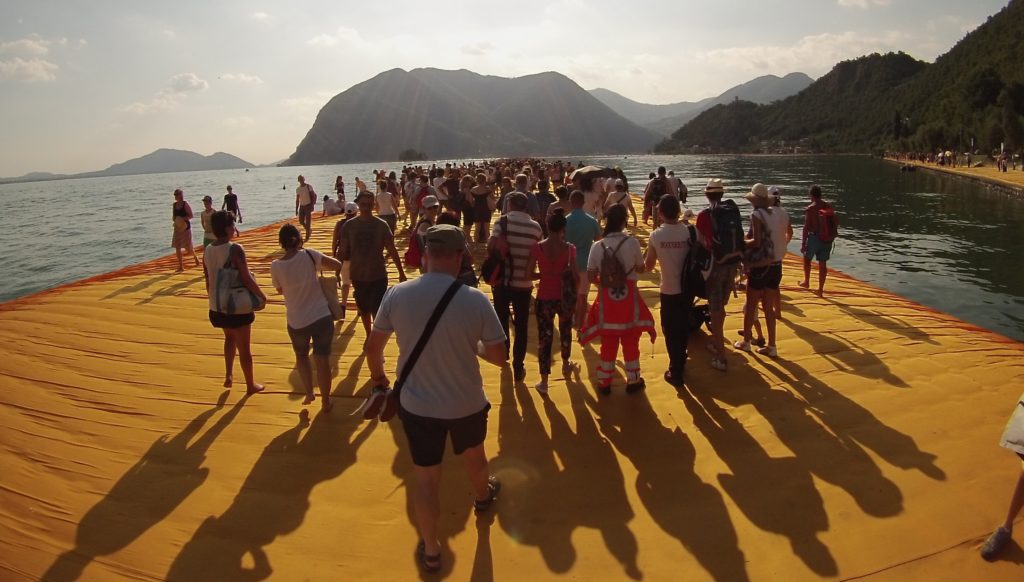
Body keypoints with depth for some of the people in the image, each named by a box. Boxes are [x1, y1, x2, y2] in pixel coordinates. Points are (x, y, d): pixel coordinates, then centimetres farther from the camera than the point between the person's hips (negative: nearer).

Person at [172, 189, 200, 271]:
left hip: (186, 227, -6)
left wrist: (183, 219, -24)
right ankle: (181, 266, 7)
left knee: (187, 247, -1)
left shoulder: (185, 204, -9)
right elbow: (173, 216, 15)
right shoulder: (174, 205, 8)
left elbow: (191, 215, -10)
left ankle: (195, 257, 31)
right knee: (177, 247, 1)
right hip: (177, 227, 6)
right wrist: (174, 220, -7)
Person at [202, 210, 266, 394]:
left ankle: (228, 376, 28)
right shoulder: (235, 249, -20)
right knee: (244, 347, 9)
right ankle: (250, 385, 23)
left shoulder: (208, 250, 1)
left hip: (217, 307, 6)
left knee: (230, 337, 31)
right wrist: (262, 296, -6)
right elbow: (246, 279, -21)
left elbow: (208, 280, 9)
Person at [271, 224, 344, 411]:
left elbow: (280, 290, 10)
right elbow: (338, 265, -5)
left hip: (296, 322, 1)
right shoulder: (309, 255, -10)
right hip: (321, 317, -1)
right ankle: (325, 402, 20)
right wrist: (318, 266, 10)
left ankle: (309, 392, 20)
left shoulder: (276, 266, -7)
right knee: (322, 360, 10)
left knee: (301, 356, 27)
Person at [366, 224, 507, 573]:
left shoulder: (396, 295, -16)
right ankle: (483, 496, 59)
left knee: (425, 477, 16)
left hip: (416, 404, 0)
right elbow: (499, 356, -13)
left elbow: (373, 347, -3)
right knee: (474, 456, 30)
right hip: (466, 403, 0)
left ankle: (430, 551, 32)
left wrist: (378, 376, 17)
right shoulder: (475, 300, -22)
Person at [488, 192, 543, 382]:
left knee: (502, 318, 22)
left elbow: (490, 247, -17)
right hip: (524, 282, 0)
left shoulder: (503, 222, -9)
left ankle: (503, 352, 42)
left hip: (503, 279, 0)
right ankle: (518, 366, 9)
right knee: (522, 326, 8)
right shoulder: (536, 227, -2)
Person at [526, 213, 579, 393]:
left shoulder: (537, 248, -10)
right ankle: (565, 364, 46)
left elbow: (529, 274, -7)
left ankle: (544, 381, 4)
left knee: (544, 337, 4)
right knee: (565, 331, 25)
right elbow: (575, 275, -11)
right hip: (564, 298, 1)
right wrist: (575, 290, 7)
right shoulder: (569, 248, -11)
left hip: (544, 298, -1)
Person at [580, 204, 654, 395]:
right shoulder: (632, 242, -12)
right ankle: (633, 381, 26)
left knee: (608, 342, 13)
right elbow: (640, 268, 0)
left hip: (606, 298, 1)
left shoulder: (598, 246, -8)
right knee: (630, 340, 14)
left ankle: (604, 382, 21)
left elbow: (591, 276, -6)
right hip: (629, 297, -1)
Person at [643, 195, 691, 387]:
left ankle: (676, 373, 14)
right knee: (683, 328, 21)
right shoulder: (690, 231, -9)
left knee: (670, 331, 11)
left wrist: (649, 249, 13)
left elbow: (648, 266, -3)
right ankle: (680, 365, 36)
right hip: (688, 289, 3)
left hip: (669, 290, -3)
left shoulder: (656, 235, -13)